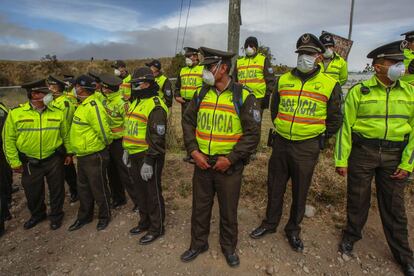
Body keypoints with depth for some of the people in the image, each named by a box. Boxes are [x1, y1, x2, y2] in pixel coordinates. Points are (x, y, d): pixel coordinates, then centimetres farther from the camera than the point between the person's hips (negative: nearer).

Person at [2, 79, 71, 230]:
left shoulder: (57, 113, -4)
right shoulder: (16, 113, -8)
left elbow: (65, 134, 5)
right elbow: (9, 139, -4)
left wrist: (69, 153, 5)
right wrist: (14, 161, -5)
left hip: (54, 159, 0)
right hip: (30, 162, 0)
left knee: (56, 189, 11)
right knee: (32, 191, 17)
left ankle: (56, 216, 33)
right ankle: (37, 215, 43)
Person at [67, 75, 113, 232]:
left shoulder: (93, 106, -24)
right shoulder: (83, 105, 8)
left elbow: (104, 132, -27)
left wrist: (107, 143, -9)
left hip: (94, 156, -10)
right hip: (82, 155, 10)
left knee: (99, 189, 8)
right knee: (83, 188, 21)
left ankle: (104, 216, 29)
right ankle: (85, 216, 40)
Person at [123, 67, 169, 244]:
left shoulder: (155, 105, -17)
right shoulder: (136, 102, 14)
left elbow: (157, 137, -21)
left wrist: (149, 162, -22)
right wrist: (127, 150, 19)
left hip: (149, 157, -9)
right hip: (135, 155, 10)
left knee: (153, 193, 4)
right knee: (141, 190, 20)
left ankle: (157, 228, 21)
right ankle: (145, 222, 39)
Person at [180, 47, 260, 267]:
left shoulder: (243, 97, -11)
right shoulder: (201, 94, 2)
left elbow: (252, 134, -11)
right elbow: (188, 122, 7)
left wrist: (230, 159, -16)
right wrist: (193, 151, -6)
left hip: (229, 165, -3)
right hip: (202, 162, 4)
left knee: (228, 210, 14)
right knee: (200, 206, 17)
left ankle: (229, 247, 39)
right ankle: (198, 243, 41)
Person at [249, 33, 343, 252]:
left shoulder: (330, 85, -4)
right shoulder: (283, 80, 4)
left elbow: (334, 119, 5)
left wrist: (319, 140, 4)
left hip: (307, 148, -2)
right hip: (280, 142, 3)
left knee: (300, 191, 12)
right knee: (275, 187, 14)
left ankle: (293, 229, 33)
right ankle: (270, 223, 35)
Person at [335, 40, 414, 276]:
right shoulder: (359, 91, -5)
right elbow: (346, 126, -5)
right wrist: (341, 160, -8)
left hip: (395, 155, 2)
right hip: (362, 152, -2)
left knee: (394, 205, 12)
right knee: (357, 198, 11)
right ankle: (351, 236, 35)